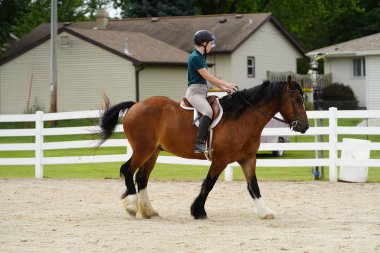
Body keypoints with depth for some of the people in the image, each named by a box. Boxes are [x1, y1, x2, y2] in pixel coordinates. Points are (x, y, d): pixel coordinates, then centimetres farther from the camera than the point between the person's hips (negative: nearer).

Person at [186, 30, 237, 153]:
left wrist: (223, 88, 11)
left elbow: (209, 78, 20)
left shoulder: (201, 57, 18)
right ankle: (199, 143, -36)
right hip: (194, 92, -11)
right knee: (208, 112, -32)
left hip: (202, 93, 11)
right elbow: (208, 77, -15)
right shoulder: (195, 57, -13)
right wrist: (226, 84, -8)